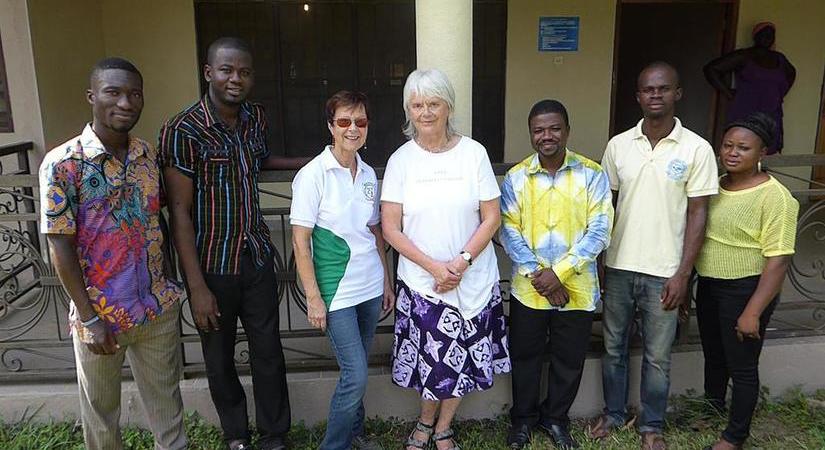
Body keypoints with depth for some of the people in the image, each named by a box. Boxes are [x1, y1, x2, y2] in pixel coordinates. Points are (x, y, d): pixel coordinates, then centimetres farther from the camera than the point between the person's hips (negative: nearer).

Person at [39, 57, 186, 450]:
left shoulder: (149, 155, 0)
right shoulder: (62, 163, -13)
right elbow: (60, 246, -12)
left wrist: (169, 286, 7)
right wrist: (90, 318, -13)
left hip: (159, 307, 3)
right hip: (100, 312, -3)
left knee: (167, 403, 18)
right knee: (101, 412, 18)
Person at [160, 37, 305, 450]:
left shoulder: (255, 117, 2)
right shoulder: (182, 131, -16)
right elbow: (179, 211, -16)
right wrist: (197, 286, -17)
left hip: (256, 256, 4)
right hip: (211, 264, -4)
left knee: (268, 350, 11)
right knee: (219, 357, 14)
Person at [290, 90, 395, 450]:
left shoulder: (369, 174, 6)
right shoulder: (313, 174, -11)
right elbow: (300, 241, -11)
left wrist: (386, 281, 13)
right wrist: (313, 297, -13)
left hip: (370, 287, 5)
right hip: (337, 291, -5)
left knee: (357, 370, 16)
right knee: (356, 374, -4)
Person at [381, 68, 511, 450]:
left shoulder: (474, 152, -2)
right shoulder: (401, 159, -2)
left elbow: (492, 217, -2)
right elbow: (391, 228, -4)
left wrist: (461, 261, -14)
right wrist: (434, 267, -14)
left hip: (474, 280, 1)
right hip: (420, 281, -1)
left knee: (462, 359, 11)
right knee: (433, 359, 4)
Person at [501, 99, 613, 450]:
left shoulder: (592, 174, -6)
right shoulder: (516, 177, -3)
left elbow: (599, 230, -11)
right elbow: (510, 232, -6)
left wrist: (559, 272, -18)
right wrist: (537, 275, -16)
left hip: (576, 288, 0)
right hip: (528, 289, 1)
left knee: (569, 360, 14)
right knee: (525, 356, 14)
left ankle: (555, 419, 38)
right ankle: (523, 419, 36)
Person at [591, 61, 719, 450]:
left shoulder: (697, 149, -7)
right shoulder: (618, 145, 0)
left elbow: (697, 214, -5)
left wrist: (683, 273, -9)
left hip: (663, 272, -2)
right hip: (618, 267, 3)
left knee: (657, 356, 12)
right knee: (613, 347, 16)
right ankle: (613, 413, 36)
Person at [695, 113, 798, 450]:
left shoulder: (774, 196, -16)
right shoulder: (713, 186, 4)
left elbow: (778, 258, -18)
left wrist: (753, 312, -20)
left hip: (746, 289, -6)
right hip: (708, 285, 6)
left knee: (741, 366, 8)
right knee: (714, 357, 21)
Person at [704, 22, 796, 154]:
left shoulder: (779, 59, 18)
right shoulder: (743, 56, 3)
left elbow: (791, 73, 39)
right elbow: (711, 69, -2)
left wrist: (779, 96, 23)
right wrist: (728, 93, -3)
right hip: (743, 119, -5)